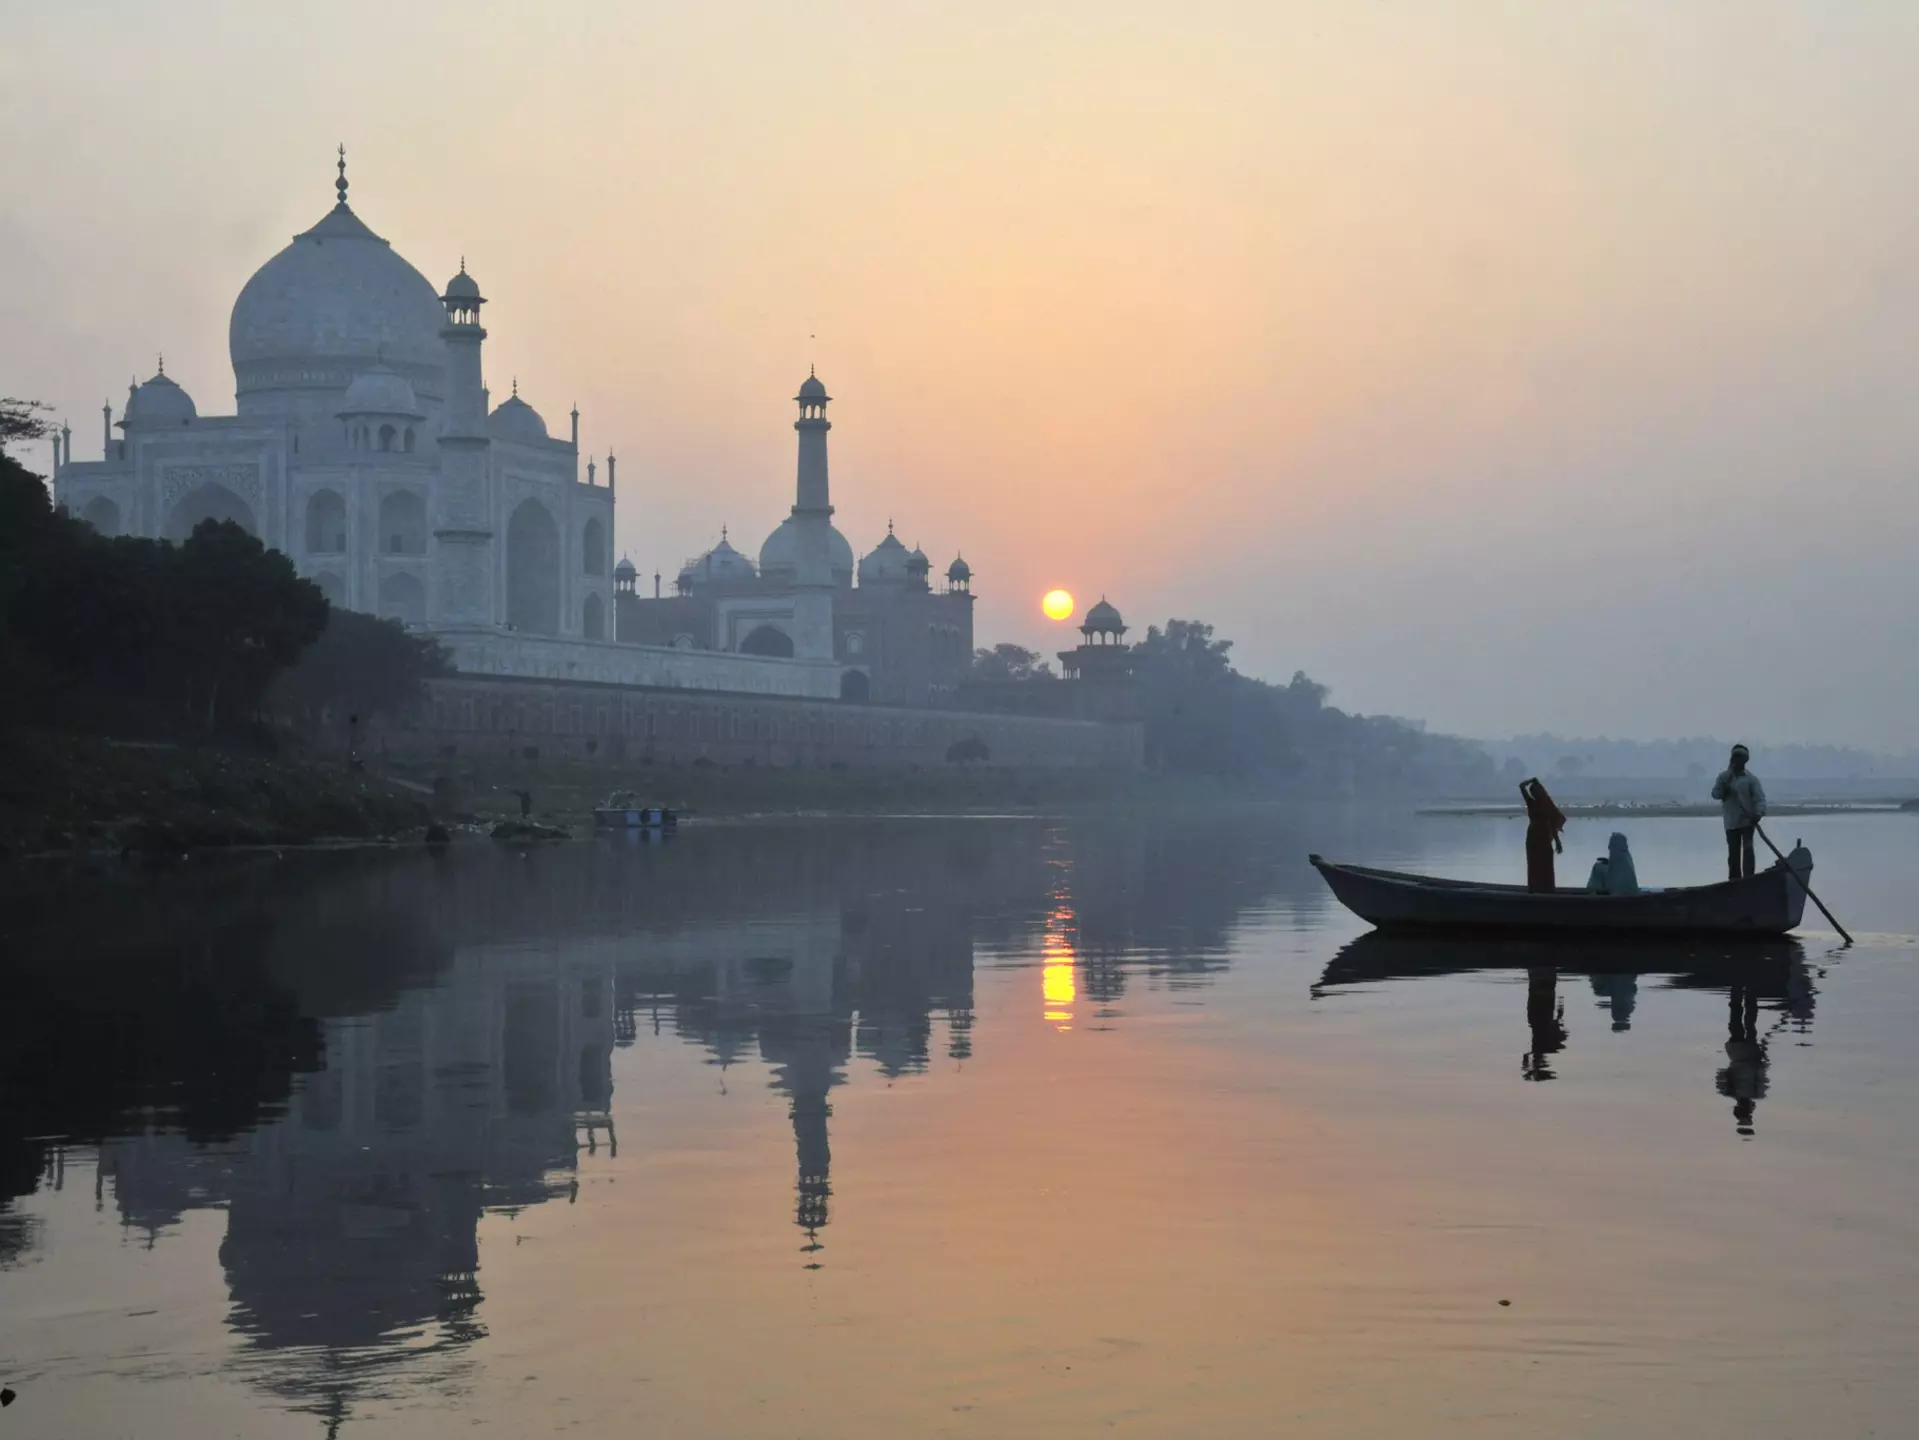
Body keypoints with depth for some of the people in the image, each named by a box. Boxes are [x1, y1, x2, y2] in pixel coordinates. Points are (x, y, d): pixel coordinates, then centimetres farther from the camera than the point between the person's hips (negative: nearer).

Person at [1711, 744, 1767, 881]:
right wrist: (1723, 791, -20)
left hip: (1747, 820, -3)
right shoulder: (1724, 777, 8)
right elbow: (1715, 794, 2)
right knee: (1733, 852, 9)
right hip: (1731, 821, 3)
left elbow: (1760, 798, -9)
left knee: (1747, 849, -14)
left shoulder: (1751, 778, -1)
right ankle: (1734, 879, 19)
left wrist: (1758, 813, -26)